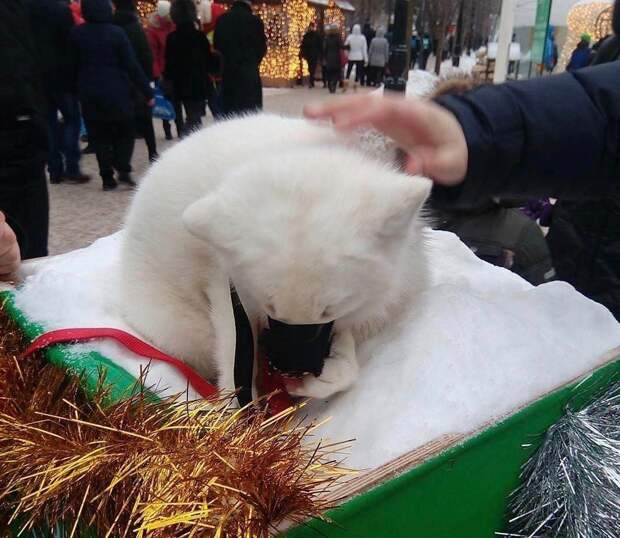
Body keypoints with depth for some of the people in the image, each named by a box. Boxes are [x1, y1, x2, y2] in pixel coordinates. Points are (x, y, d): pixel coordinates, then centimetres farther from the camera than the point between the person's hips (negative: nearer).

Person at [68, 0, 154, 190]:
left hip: (89, 94, 2)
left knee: (99, 136, 10)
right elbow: (132, 66, -9)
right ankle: (123, 169, -1)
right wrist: (147, 92, -5)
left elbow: (73, 66, 6)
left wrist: (78, 88, 19)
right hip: (117, 93, -2)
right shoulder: (116, 32, -8)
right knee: (125, 131, 14)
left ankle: (107, 177, 7)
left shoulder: (76, 33, 1)